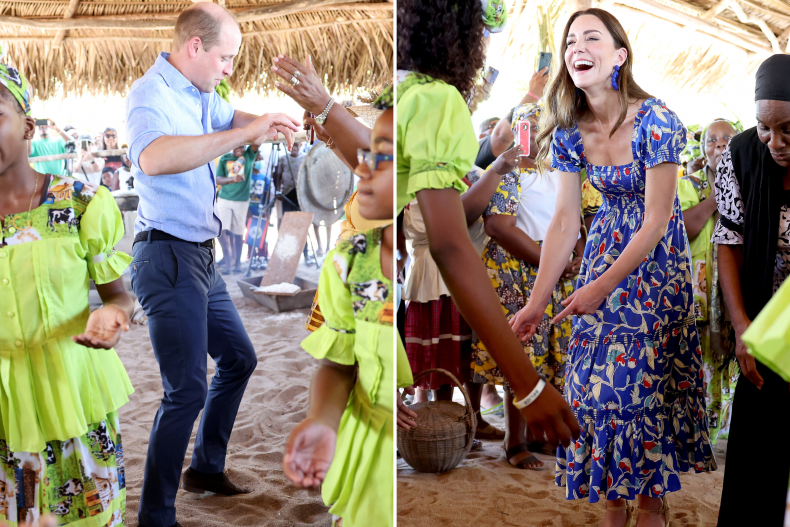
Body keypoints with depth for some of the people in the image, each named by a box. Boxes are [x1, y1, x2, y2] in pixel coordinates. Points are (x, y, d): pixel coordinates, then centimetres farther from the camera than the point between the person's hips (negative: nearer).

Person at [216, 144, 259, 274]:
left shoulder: (249, 155, 4)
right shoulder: (224, 159, 3)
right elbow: (218, 180, -2)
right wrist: (232, 179, -18)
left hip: (242, 201, 0)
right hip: (224, 199, 1)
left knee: (237, 233, 4)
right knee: (222, 229, -7)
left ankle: (237, 262, 13)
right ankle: (227, 258, 7)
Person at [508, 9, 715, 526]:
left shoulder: (657, 122, -21)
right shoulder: (569, 131, -6)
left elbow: (656, 222, -18)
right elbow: (565, 221, -5)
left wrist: (602, 287, -20)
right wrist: (536, 302, -10)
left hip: (657, 254, -4)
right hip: (607, 246, 5)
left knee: (641, 376, -5)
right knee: (596, 377, 2)